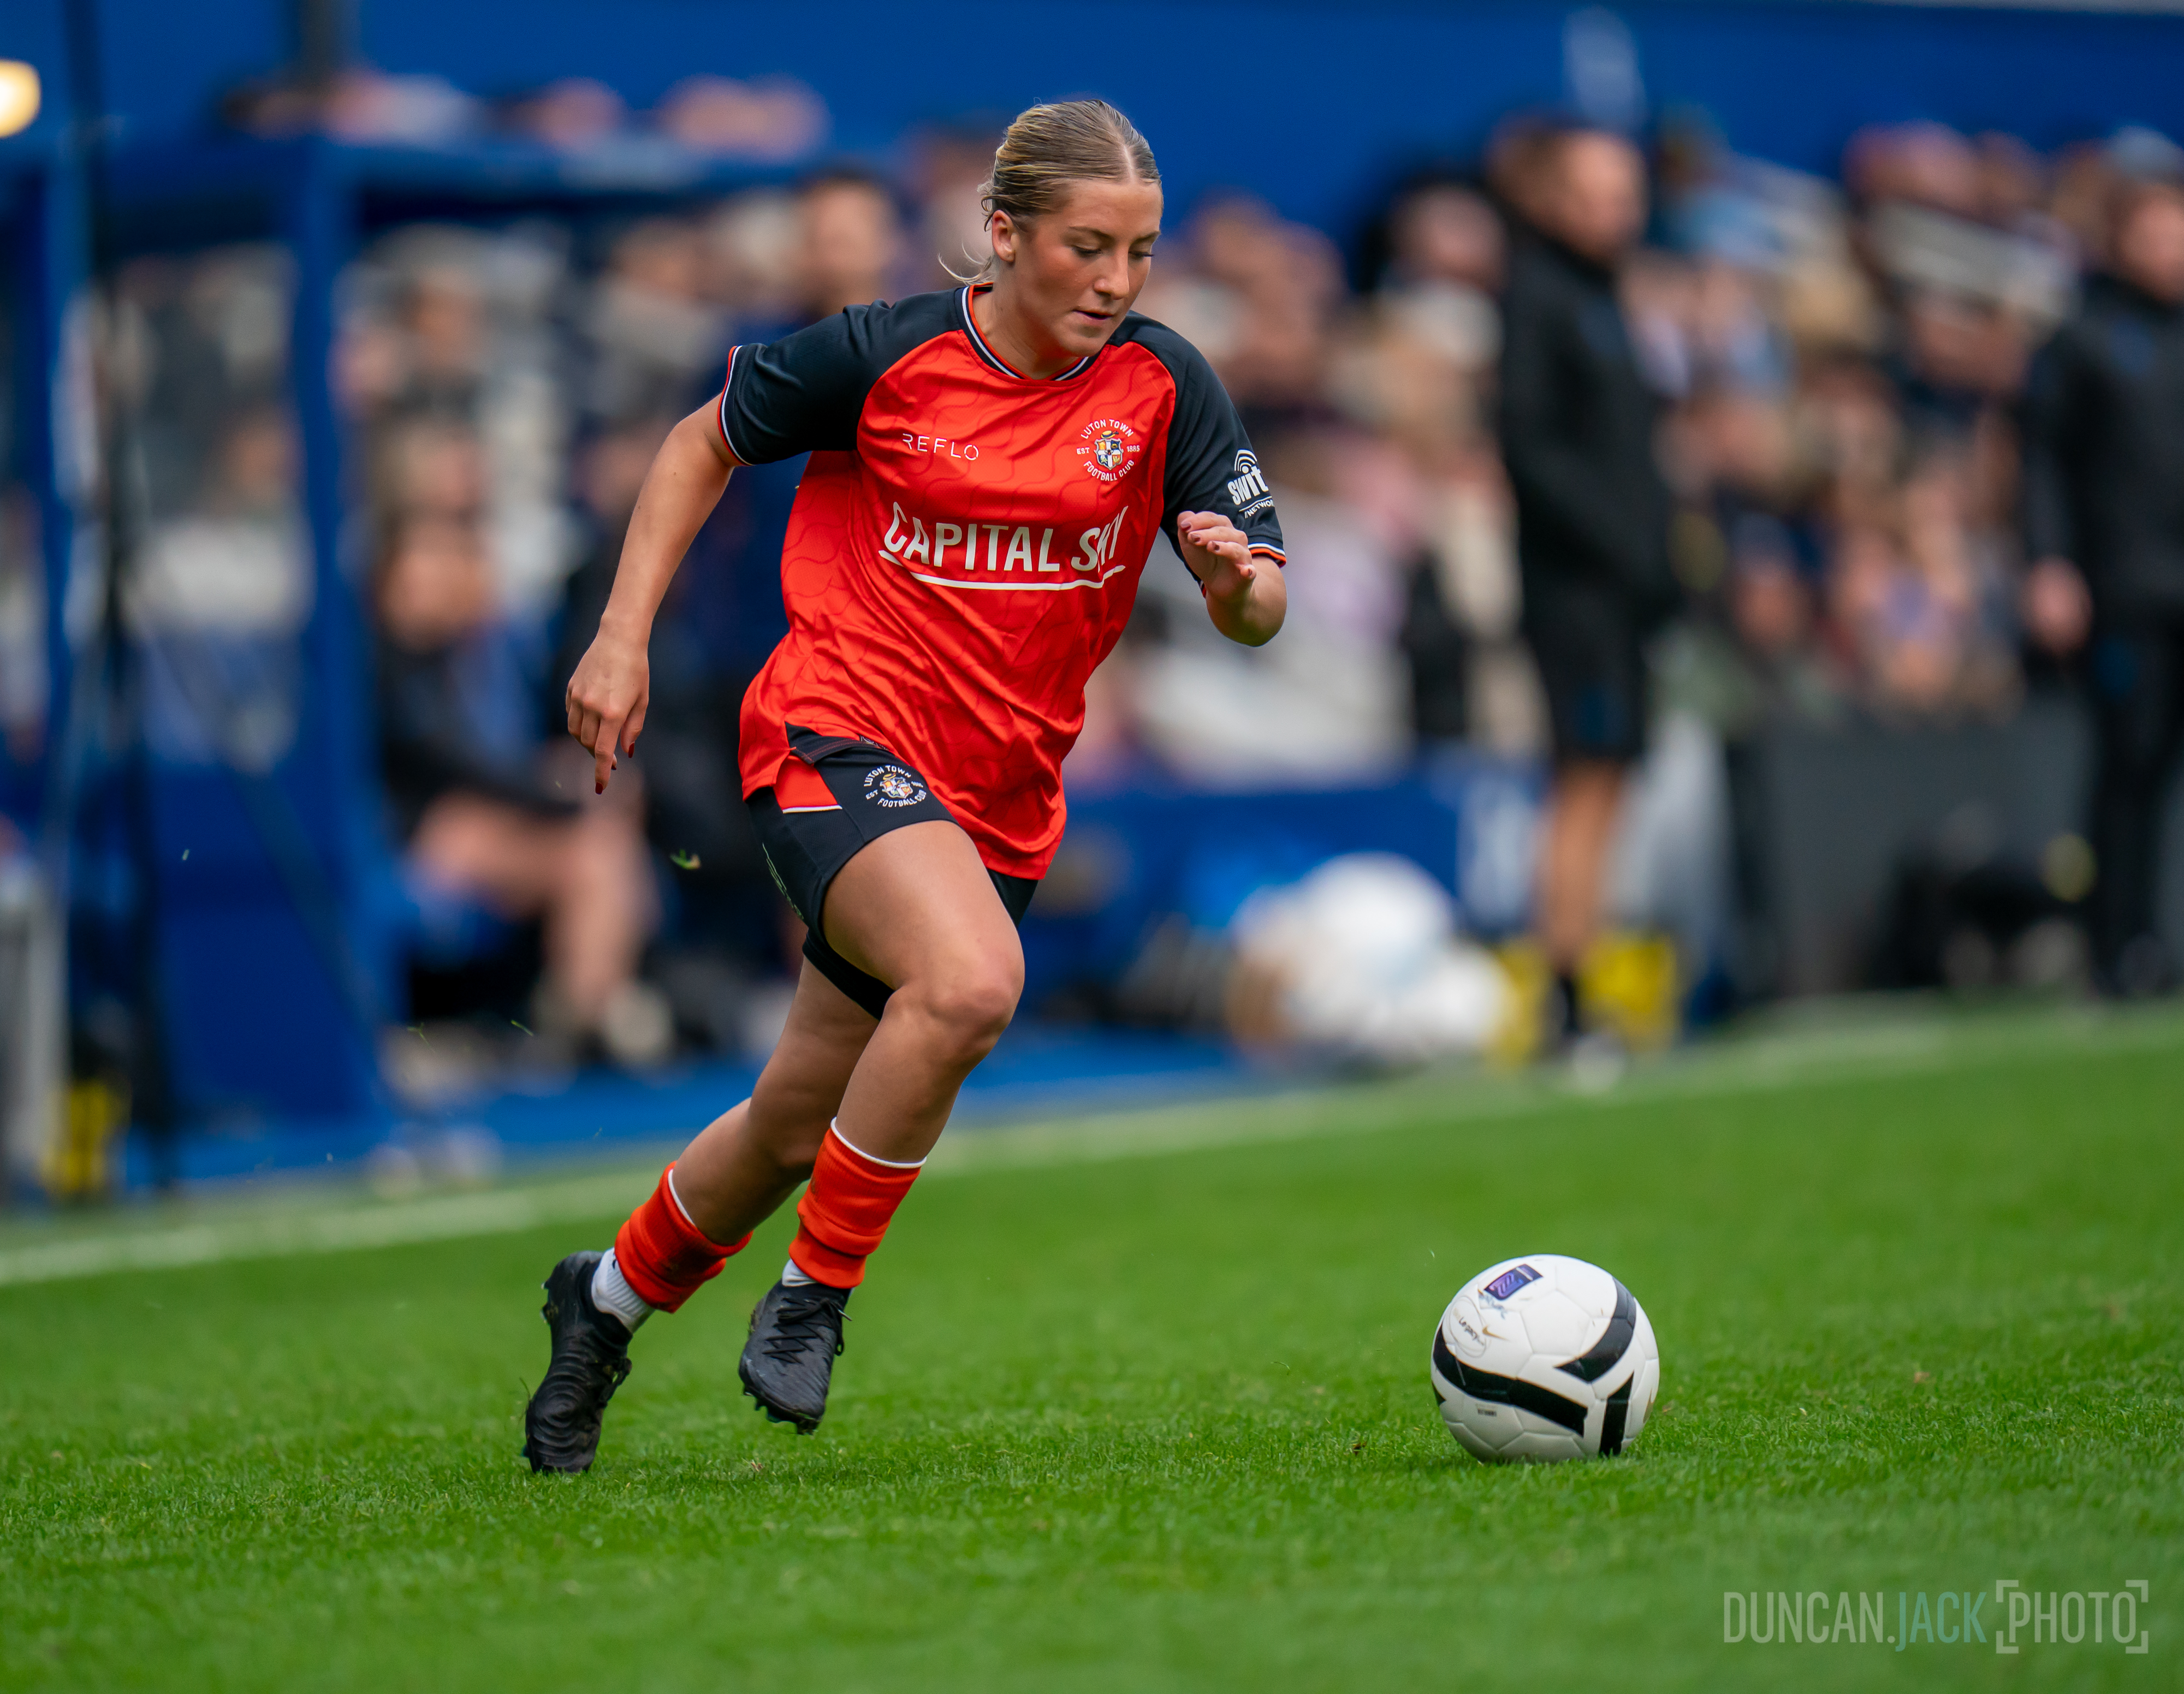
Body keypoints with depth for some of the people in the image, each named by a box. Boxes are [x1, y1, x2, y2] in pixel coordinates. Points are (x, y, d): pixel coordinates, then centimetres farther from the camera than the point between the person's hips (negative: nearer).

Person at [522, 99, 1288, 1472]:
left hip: (1002, 800, 4)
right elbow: (708, 442, 7)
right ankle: (814, 1294, -13)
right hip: (836, 739, -4)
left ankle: (612, 1298, 41)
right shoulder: (884, 355, -10)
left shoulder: (1162, 388, -3)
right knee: (971, 980, -33)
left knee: (802, 1125, 12)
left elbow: (1262, 611, -3)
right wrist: (625, 636, 0)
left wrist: (1237, 580, -27)